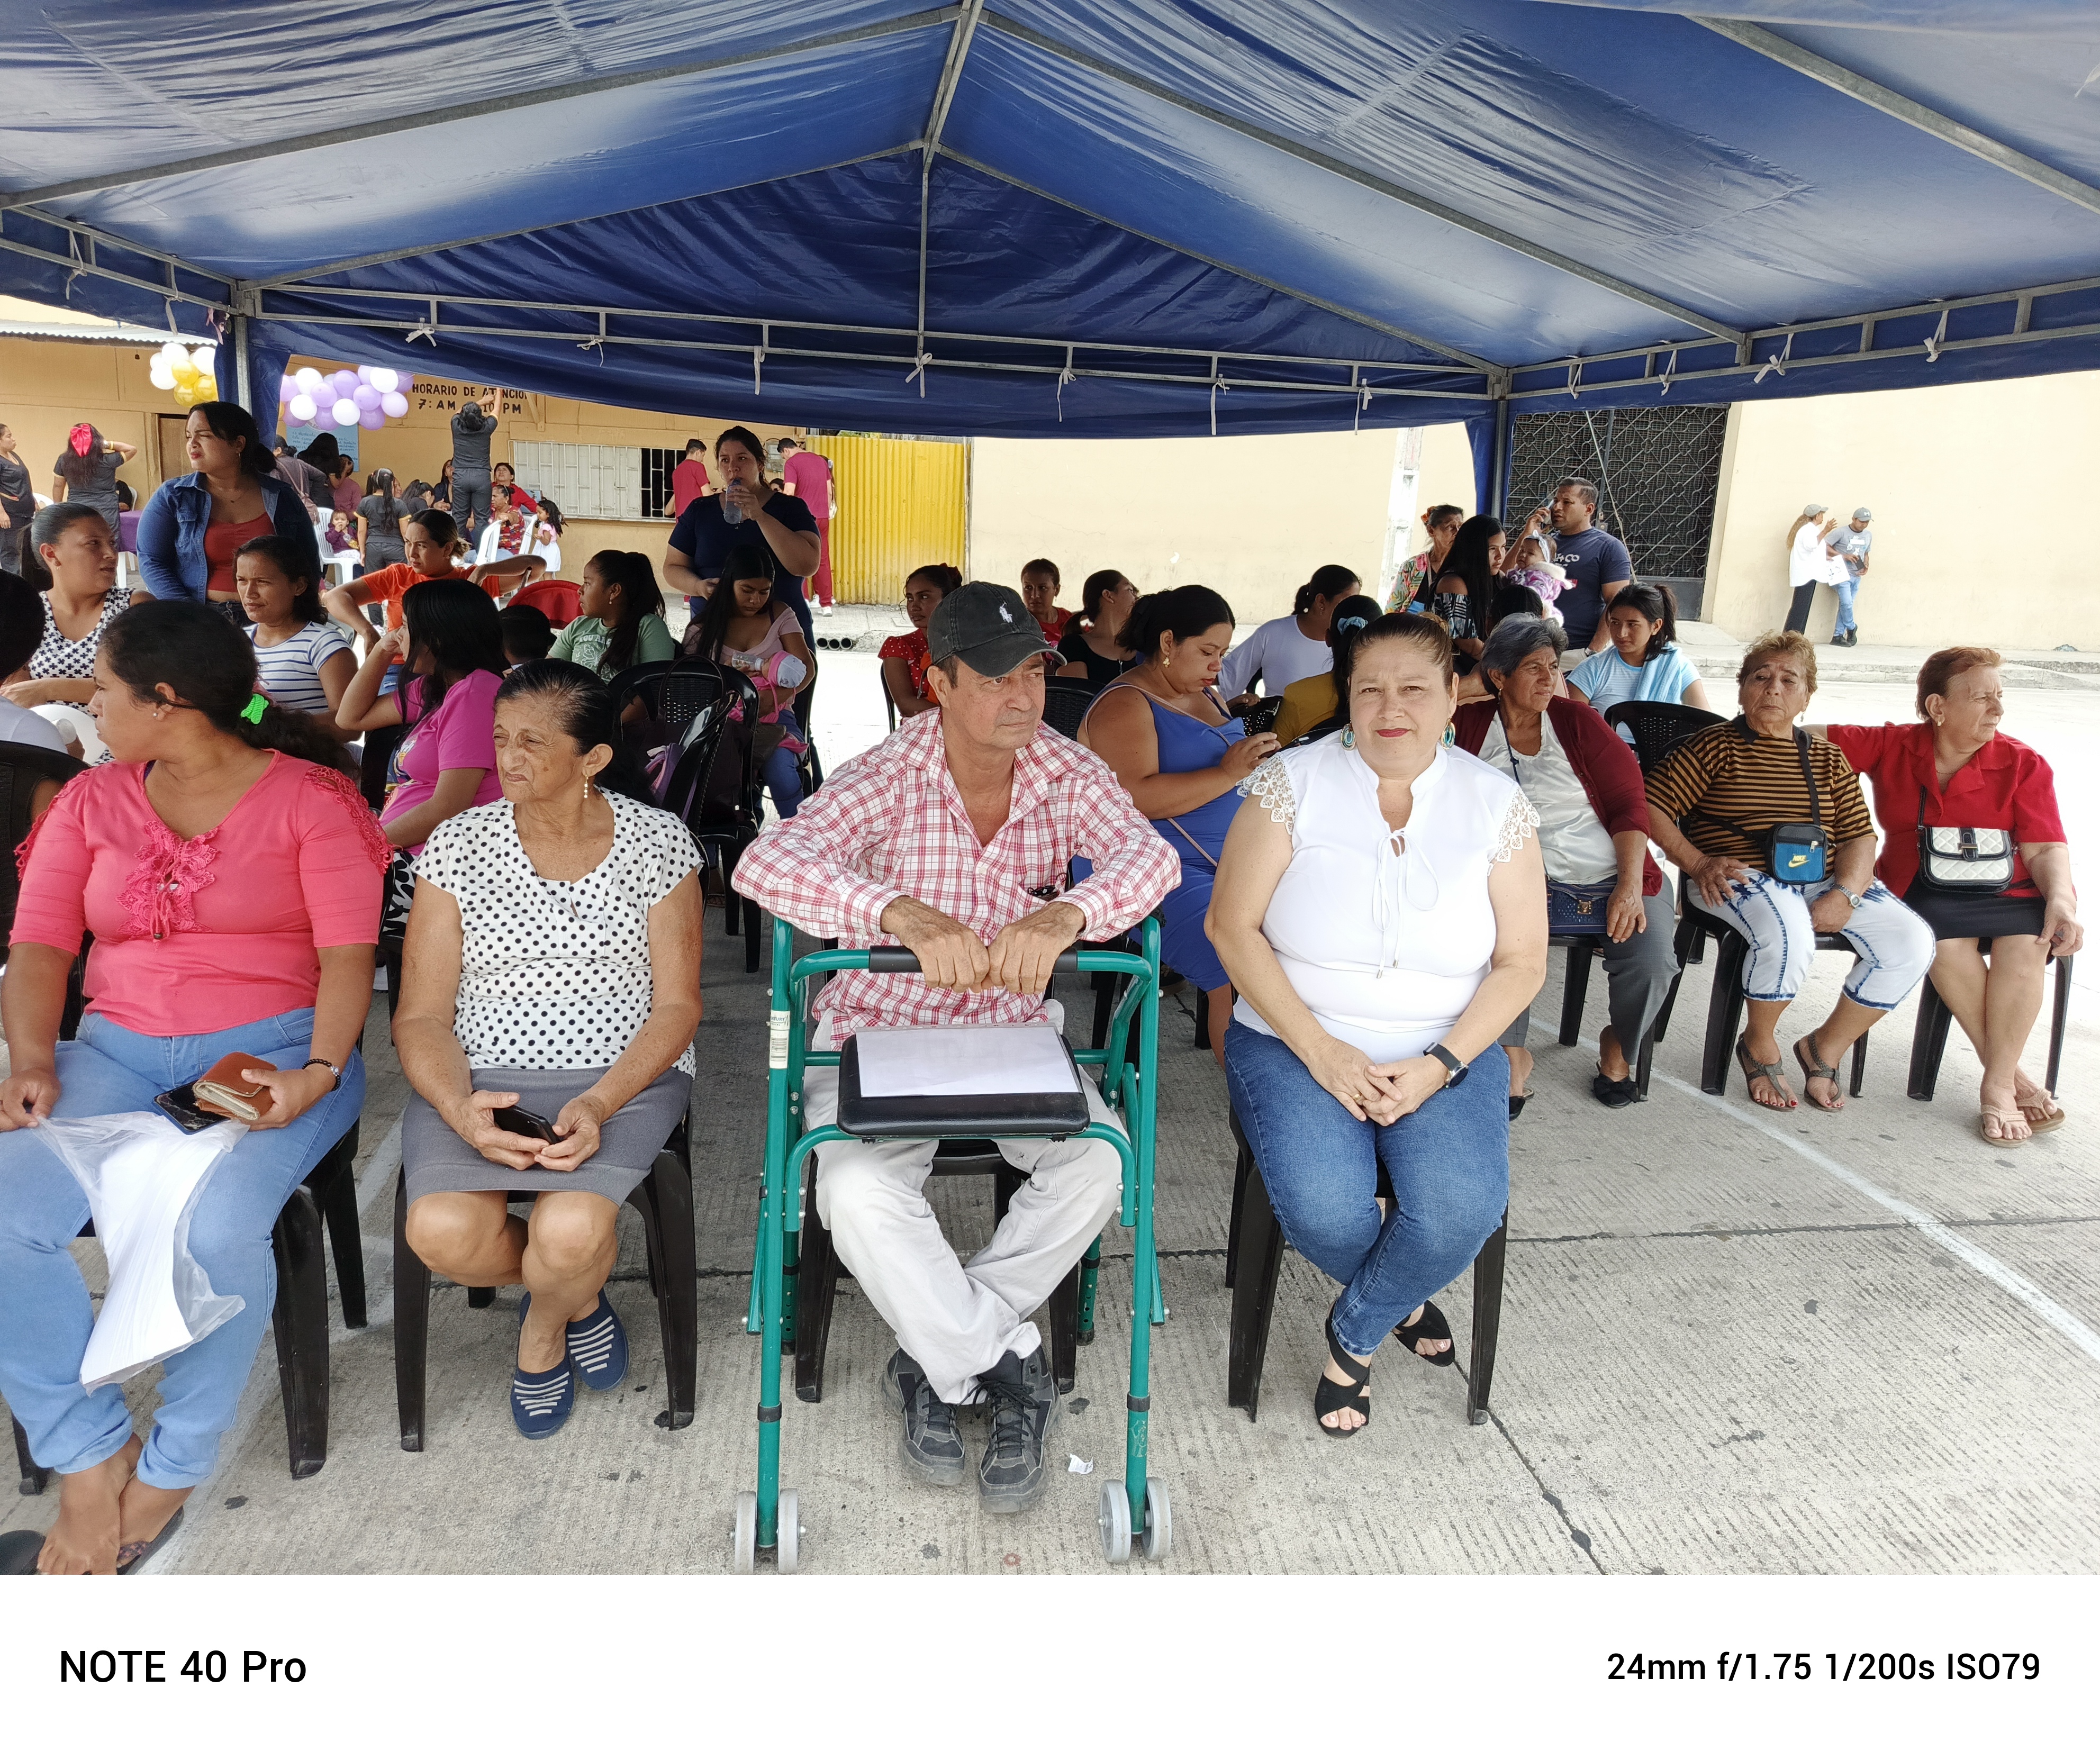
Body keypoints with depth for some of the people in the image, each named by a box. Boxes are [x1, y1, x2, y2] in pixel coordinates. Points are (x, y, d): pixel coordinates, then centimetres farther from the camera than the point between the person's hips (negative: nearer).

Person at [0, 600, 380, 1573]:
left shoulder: (309, 798, 0)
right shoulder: (92, 801, 15)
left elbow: (348, 953, -7)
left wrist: (320, 1072, -23)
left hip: (274, 1044, -4)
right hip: (118, 1047, 5)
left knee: (221, 1226, -31)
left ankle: (170, 1468, -6)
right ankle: (90, 1453, -2)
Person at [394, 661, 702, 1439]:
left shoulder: (658, 842, 1)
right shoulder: (458, 843, 4)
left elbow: (677, 1006, -1)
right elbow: (421, 1017, 2)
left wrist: (598, 1105, -19)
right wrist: (461, 1110, -20)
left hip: (624, 1078, -1)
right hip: (479, 1078, 2)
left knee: (570, 1232, -29)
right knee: (443, 1234, -26)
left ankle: (543, 1328, 11)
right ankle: (577, 1295, 9)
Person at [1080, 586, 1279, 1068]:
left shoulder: (1206, 696, 20)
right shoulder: (1124, 705, -6)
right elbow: (1135, 799, -19)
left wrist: (1256, 763, 10)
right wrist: (1227, 774, -19)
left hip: (1231, 860, 8)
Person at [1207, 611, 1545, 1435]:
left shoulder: (1496, 802, 1)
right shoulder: (1293, 782, -4)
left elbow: (1520, 963, 2)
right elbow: (1232, 925, -7)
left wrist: (1440, 1064, -14)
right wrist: (1320, 1051, -16)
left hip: (1444, 1050, 2)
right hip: (1295, 1038, -1)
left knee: (1463, 1212, -25)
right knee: (1326, 1214, -26)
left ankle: (1353, 1336, 8)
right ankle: (1398, 1298, 13)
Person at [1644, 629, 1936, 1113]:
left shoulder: (1828, 759, 19)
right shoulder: (1715, 746, 5)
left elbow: (1860, 836, 10)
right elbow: (1650, 806, -5)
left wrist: (1844, 894, -9)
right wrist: (1697, 864, -16)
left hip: (1826, 880, 5)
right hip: (1745, 878, -5)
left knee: (1911, 941, -17)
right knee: (1789, 934, -37)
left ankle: (1825, 1047, 4)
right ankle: (1760, 1047, -6)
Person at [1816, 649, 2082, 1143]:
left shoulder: (2024, 764, 3)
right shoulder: (1892, 747, 4)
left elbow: (2046, 848, -4)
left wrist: (2060, 900, -22)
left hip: (2006, 888, 1)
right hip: (1919, 890, 0)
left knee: (2025, 943, -32)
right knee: (1946, 940, -33)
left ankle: (1998, 1084, -21)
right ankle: (2014, 1074, -19)